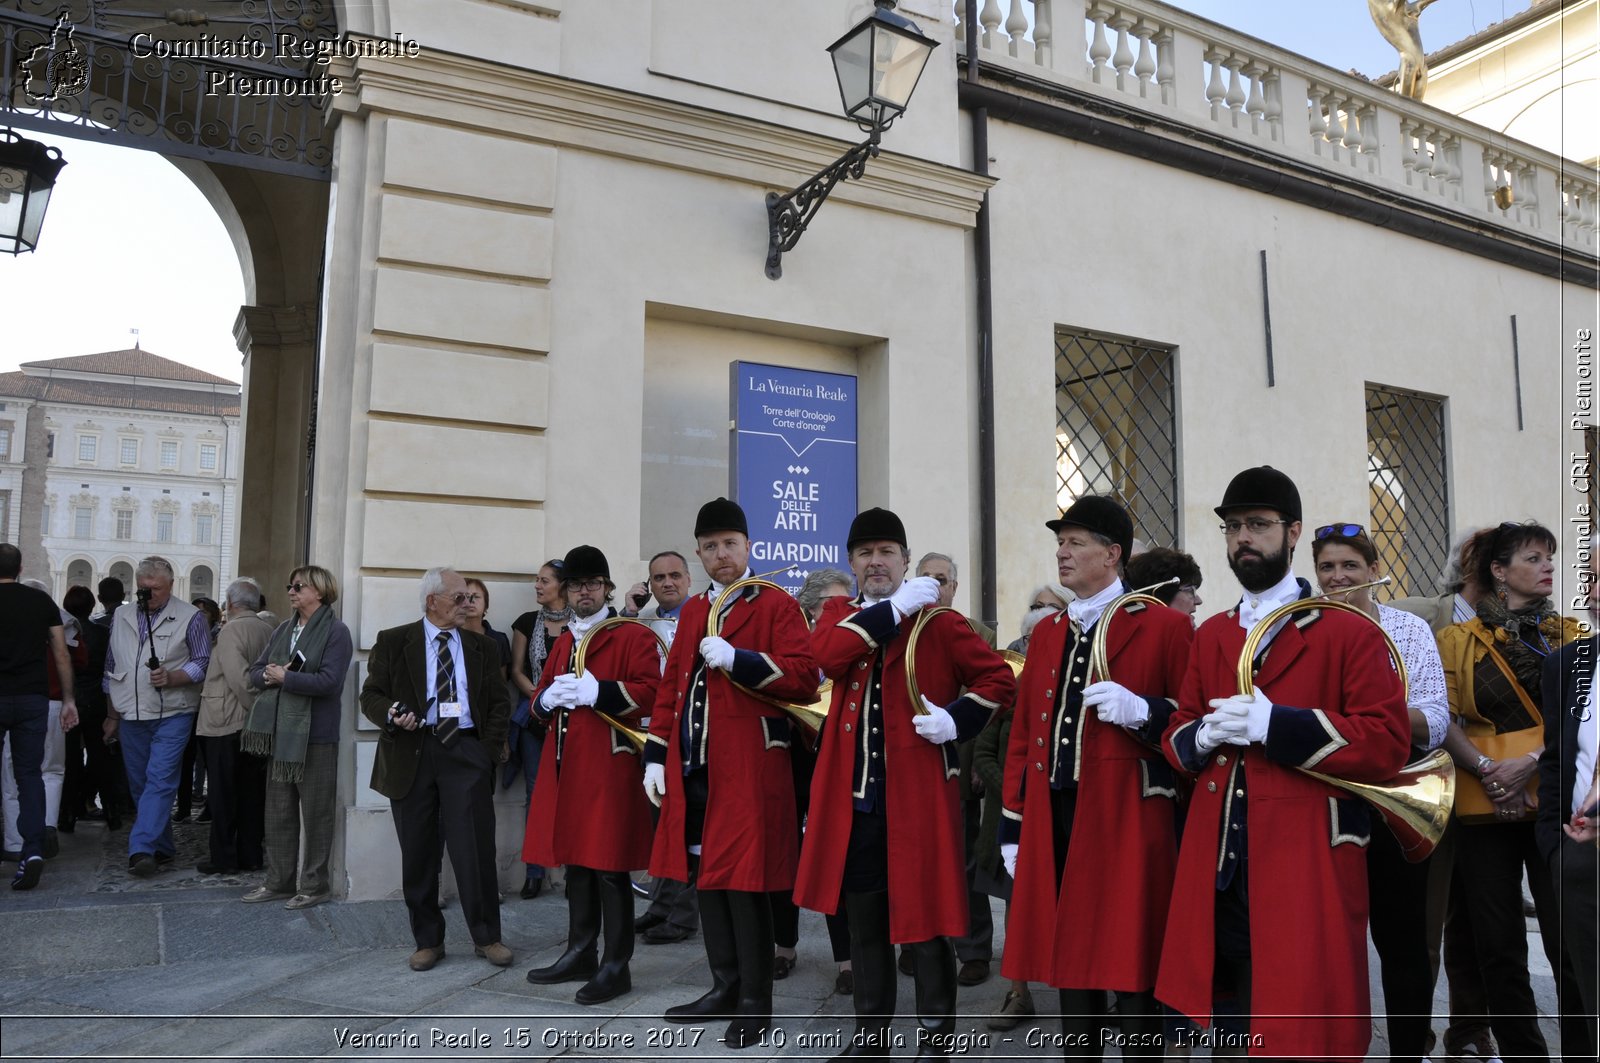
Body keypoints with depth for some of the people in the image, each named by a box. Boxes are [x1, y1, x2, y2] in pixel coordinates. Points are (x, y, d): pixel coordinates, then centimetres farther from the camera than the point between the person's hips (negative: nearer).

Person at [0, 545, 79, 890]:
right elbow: (62, 655, 4)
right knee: (29, 774, 6)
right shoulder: (43, 601, 5)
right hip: (33, 699, 2)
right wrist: (69, 700, 9)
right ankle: (33, 850, -5)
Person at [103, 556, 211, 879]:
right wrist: (112, 714, 19)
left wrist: (171, 677, -22)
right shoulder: (121, 617, 12)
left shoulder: (190, 617, -4)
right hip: (131, 716, 6)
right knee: (139, 786, 11)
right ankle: (161, 849, 22)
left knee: (160, 781, -14)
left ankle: (141, 849, -17)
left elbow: (202, 663, -4)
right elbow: (111, 668, 19)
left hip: (172, 715, -5)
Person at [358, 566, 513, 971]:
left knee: (475, 848, -4)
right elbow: (371, 695, 5)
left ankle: (486, 937, 10)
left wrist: (489, 747, 1)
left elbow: (499, 703, 13)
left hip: (466, 752, 0)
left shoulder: (481, 648, 12)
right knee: (418, 853, 6)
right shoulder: (393, 642, 7)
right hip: (411, 754, 0)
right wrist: (392, 714, -16)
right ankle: (428, 941, 20)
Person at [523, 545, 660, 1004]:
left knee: (609, 867, -3)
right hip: (566, 765, 7)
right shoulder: (563, 642, 19)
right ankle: (580, 954, 27)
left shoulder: (634, 636, -4)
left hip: (610, 766, -7)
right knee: (575, 861, 14)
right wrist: (548, 698, -2)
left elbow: (651, 691, -15)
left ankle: (616, 966, 7)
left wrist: (596, 691, -22)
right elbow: (541, 697, 21)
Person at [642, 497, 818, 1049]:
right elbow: (671, 686, 17)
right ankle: (725, 987, 28)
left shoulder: (776, 605, -4)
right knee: (705, 874, 13)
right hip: (695, 768, 7)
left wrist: (738, 660, -23)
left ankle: (755, 1003, 12)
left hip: (750, 767, -7)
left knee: (744, 880, -2)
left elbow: (804, 679, -13)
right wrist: (656, 755, 11)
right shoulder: (692, 611, 16)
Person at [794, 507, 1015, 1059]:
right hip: (853, 794, 4)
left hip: (918, 791, -3)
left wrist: (956, 720, -12)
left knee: (925, 914, 3)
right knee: (863, 916, 14)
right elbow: (829, 656, -13)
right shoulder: (837, 614, 9)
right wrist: (894, 609, -15)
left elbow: (1000, 679, 1)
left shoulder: (939, 622, 0)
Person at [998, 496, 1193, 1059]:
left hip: (1128, 818, -5)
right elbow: (1025, 732, 14)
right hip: (1056, 817, 6)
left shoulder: (1166, 626, -4)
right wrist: (1014, 827, 11)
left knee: (1131, 960, 2)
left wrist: (1142, 711, -23)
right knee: (1067, 953, 14)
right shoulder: (1047, 632, 13)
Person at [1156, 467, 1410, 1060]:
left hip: (1307, 868, -4)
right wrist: (1204, 735, -8)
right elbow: (1176, 738, 16)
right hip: (1218, 868, 5)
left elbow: (1388, 744, -11)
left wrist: (1273, 723, -19)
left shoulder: (1348, 633, -2)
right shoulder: (1210, 636, 15)